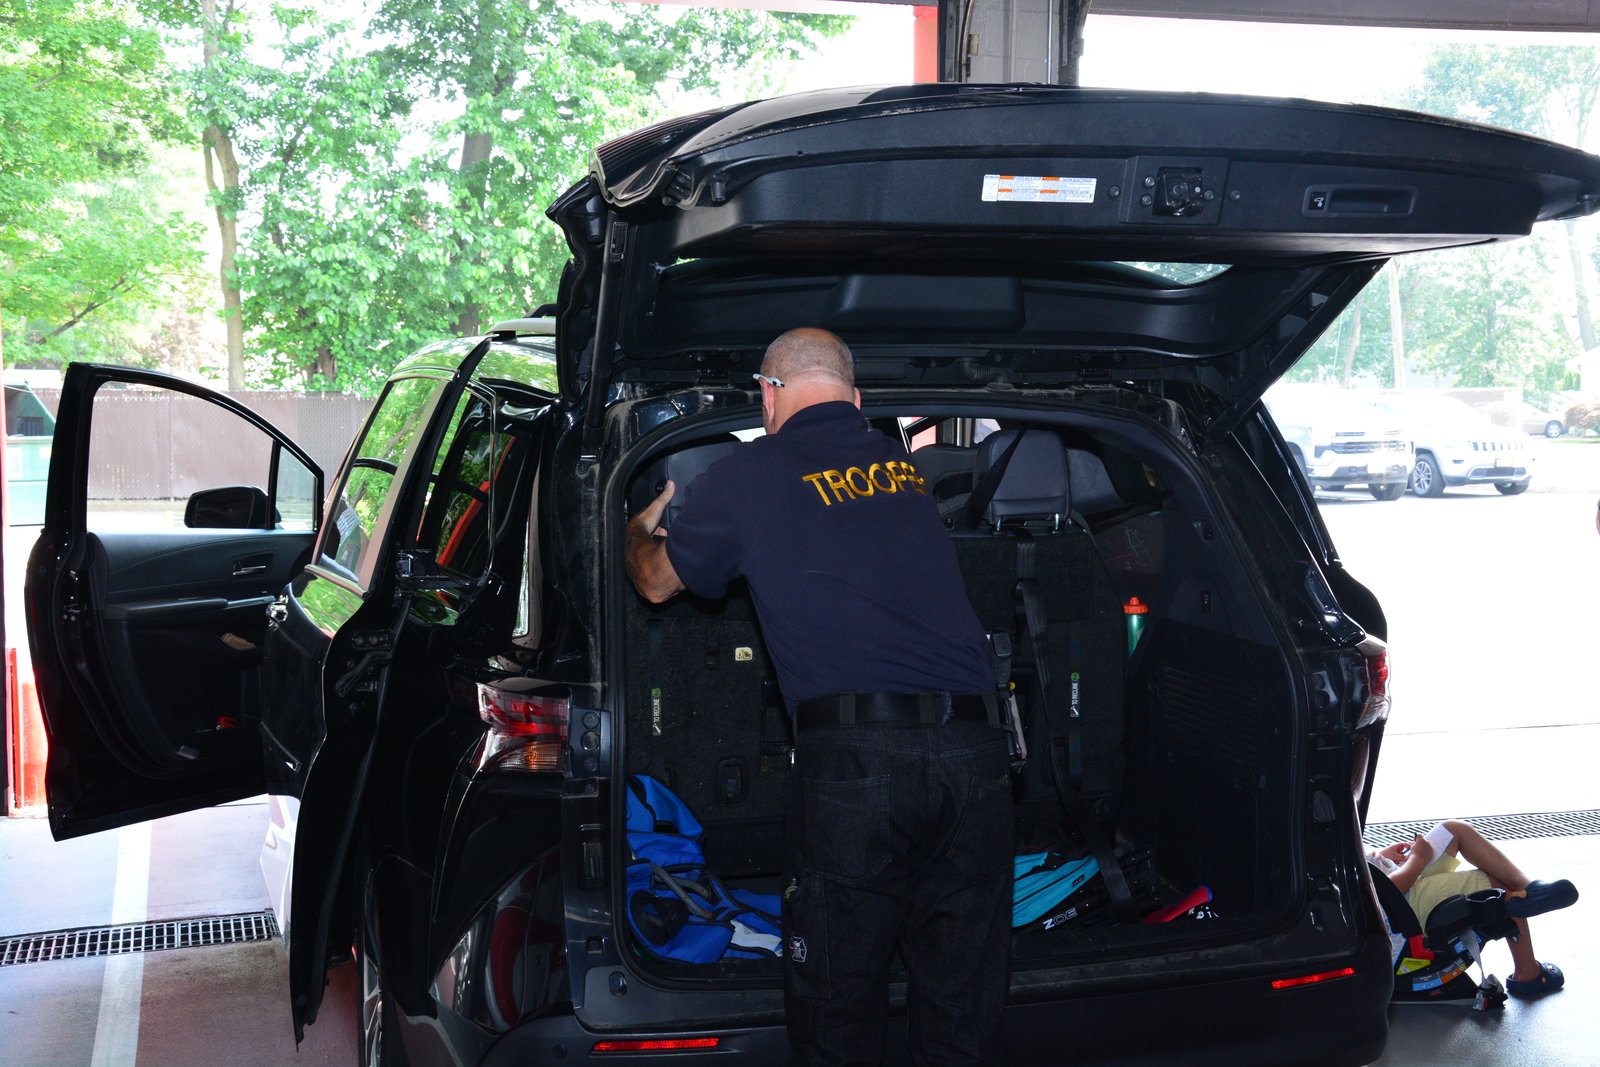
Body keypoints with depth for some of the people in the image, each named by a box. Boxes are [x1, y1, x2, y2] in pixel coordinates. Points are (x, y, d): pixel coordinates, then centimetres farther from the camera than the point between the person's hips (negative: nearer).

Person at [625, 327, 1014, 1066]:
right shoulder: (903, 466, 19)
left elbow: (657, 582, 22)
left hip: (852, 755, -4)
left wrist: (641, 530, 47)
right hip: (975, 753, 4)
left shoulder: (747, 478, 6)